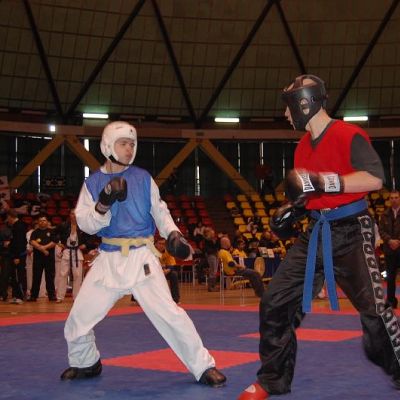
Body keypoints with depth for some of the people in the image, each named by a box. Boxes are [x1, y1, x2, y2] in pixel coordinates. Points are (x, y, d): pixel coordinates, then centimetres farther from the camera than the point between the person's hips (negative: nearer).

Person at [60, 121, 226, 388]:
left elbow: (160, 212, 9)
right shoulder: (93, 183, 4)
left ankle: (204, 367, 0)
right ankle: (86, 363, 34)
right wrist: (103, 204, -22)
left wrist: (173, 235, -9)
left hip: (142, 257, -2)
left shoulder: (143, 178, 3)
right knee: (78, 320, 7)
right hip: (108, 260, 2)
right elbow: (85, 223, -4)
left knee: (169, 314, -11)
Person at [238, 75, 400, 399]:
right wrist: (291, 211, 6)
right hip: (315, 234, 8)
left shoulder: (348, 135, -13)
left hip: (351, 233, -7)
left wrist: (324, 182, -28)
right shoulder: (304, 146, 12)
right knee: (276, 303, 3)